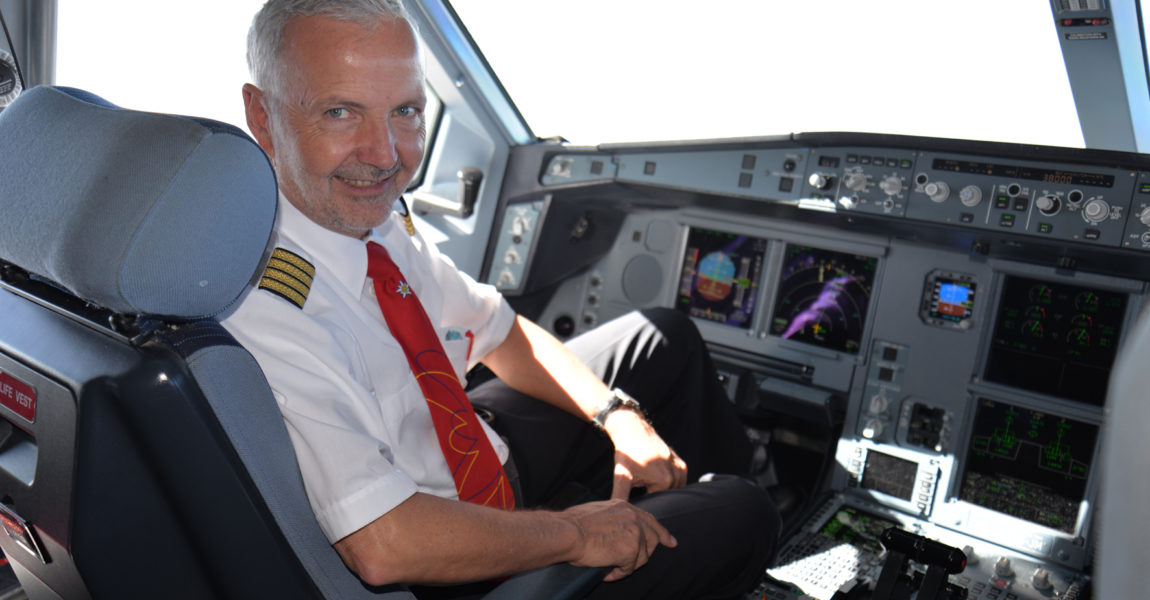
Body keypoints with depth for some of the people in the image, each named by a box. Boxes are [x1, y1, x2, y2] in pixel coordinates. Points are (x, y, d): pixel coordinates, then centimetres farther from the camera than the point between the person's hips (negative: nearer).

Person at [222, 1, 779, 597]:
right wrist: (572, 534, -24)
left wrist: (616, 413, -7)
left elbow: (501, 332, 6)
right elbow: (382, 547, -38)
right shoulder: (258, 309, -34)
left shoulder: (373, 215, -7)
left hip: (480, 447, 8)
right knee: (744, 517, -3)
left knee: (666, 337, 15)